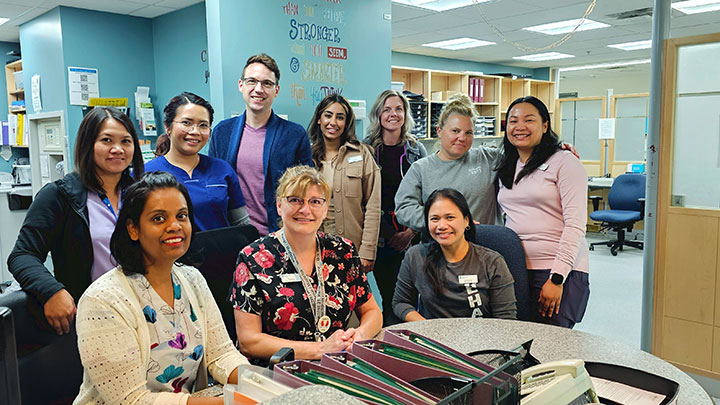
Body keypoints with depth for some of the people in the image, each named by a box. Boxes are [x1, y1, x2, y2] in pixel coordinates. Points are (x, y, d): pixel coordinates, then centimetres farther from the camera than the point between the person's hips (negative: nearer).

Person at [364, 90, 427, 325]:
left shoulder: (416, 150, 5)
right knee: (387, 294, 4)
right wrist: (381, 231, -5)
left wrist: (410, 232, -7)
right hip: (378, 236, 0)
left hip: (410, 237, 0)